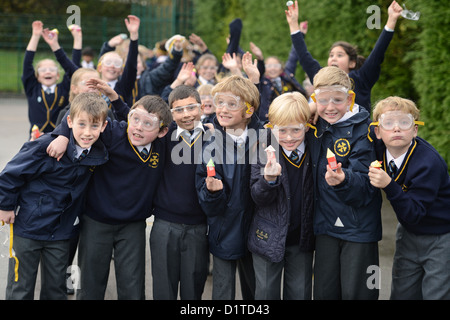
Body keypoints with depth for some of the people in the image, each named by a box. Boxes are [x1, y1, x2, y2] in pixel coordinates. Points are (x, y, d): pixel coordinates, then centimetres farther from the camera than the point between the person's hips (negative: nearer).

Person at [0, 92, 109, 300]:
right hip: (28, 226, -4)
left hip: (61, 231, 4)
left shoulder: (98, 154, -8)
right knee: (20, 290, 9)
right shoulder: (46, 146, -22)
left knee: (56, 289, 16)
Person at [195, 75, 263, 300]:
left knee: (255, 290, 16)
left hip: (254, 230, 1)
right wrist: (212, 191, -26)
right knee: (222, 292, 7)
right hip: (224, 234, 0)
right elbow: (209, 208, -8)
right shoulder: (209, 147, -7)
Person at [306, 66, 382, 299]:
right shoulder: (313, 128, 2)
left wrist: (343, 180, -40)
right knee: (324, 291, 12)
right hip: (325, 225, 5)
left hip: (359, 226, -5)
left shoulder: (362, 131, -14)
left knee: (355, 293, 2)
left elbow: (365, 184, -21)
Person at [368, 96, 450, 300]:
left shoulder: (429, 163, -30)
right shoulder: (379, 149, -12)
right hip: (408, 234, 6)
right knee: (401, 294, 13)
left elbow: (413, 215, -33)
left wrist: (389, 186, -44)